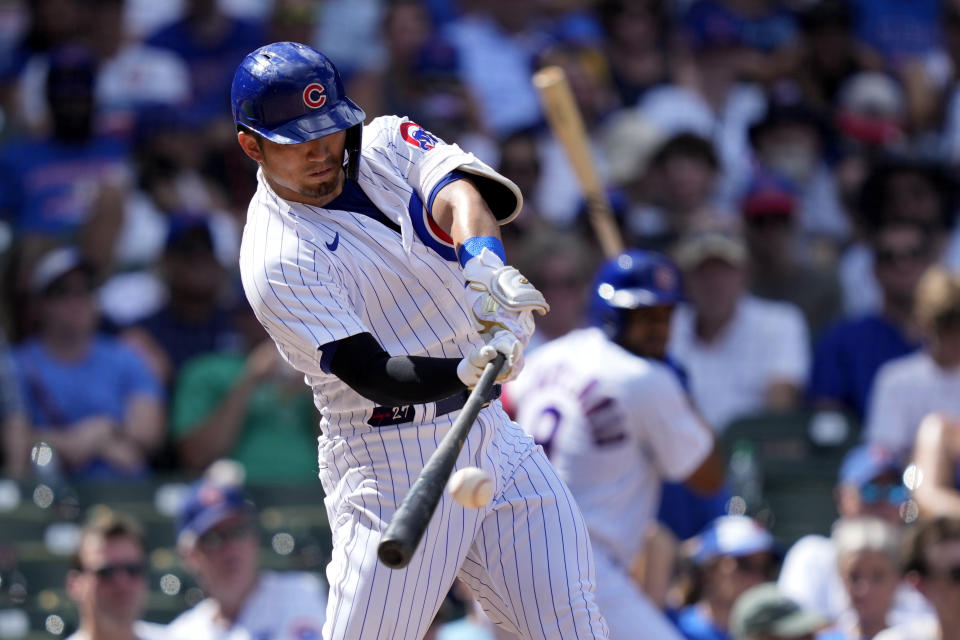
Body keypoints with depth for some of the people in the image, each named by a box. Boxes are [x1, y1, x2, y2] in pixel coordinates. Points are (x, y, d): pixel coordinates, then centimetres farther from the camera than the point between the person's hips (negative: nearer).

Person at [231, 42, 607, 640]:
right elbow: (373, 376, -22)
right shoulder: (275, 259, -13)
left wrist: (484, 258, -38)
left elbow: (458, 191, -16)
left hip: (493, 434, 6)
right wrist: (465, 371, -41)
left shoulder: (385, 144, 5)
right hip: (391, 465, -6)